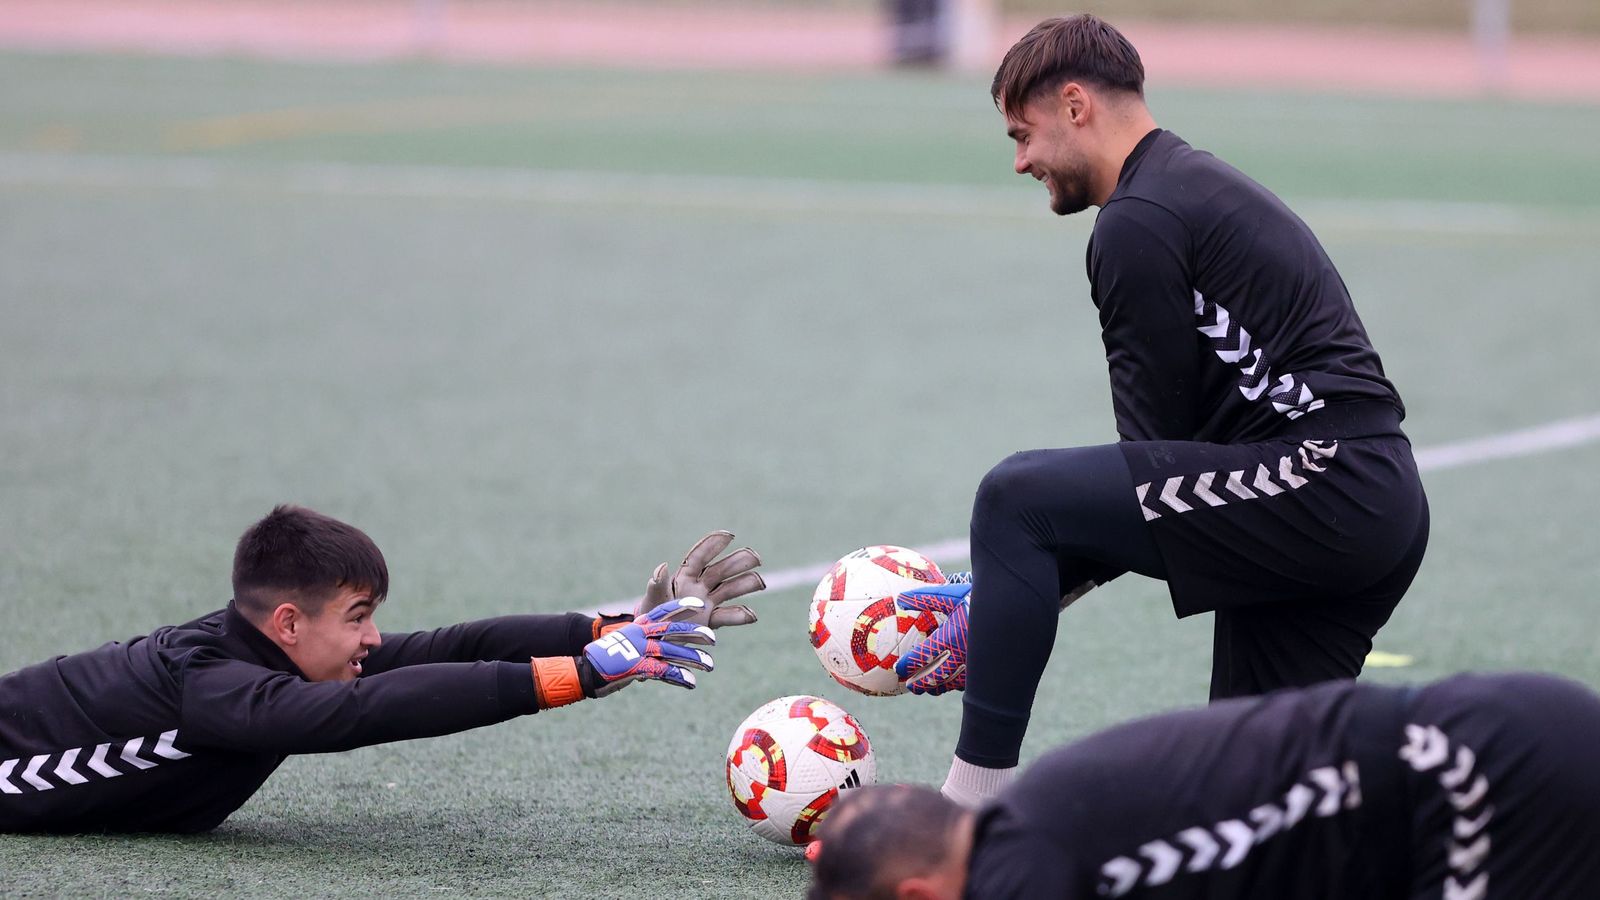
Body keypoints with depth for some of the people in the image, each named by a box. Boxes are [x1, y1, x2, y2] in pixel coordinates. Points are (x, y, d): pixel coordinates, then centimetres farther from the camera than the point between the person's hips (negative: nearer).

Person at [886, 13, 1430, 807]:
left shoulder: (1138, 222, -8)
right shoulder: (1204, 189, 24)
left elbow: (1155, 446, -8)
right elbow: (1174, 444, 24)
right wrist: (1006, 601, 20)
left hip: (1317, 488, -10)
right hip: (1383, 500, 10)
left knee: (1014, 499, -10)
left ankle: (970, 811, -7)